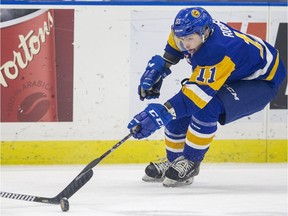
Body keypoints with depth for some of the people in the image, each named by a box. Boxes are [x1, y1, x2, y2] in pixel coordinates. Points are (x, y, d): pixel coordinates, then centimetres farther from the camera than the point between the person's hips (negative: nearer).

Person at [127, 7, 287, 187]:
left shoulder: (218, 52, -41)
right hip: (232, 76, 9)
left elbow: (198, 91, -44)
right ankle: (174, 161, 16)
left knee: (206, 107, -32)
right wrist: (157, 68, 5)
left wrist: (162, 114, -50)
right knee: (180, 110, -2)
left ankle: (190, 163, -17)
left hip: (262, 81, -9)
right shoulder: (193, 30, -16)